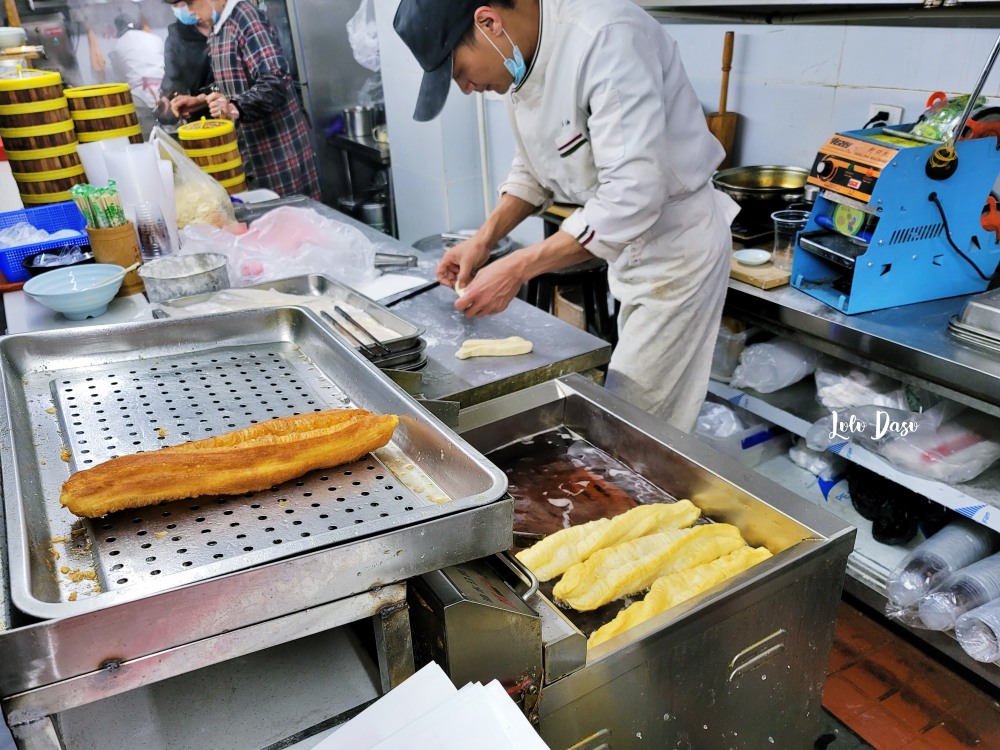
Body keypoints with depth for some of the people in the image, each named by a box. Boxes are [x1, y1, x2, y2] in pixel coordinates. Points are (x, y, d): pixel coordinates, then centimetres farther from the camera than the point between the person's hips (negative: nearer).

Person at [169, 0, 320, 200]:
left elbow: (275, 81, -23)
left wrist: (236, 108, -35)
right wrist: (200, 100, 12)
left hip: (279, 148, -9)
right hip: (252, 149, 9)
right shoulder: (218, 30, 15)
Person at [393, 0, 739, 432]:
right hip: (630, 243, 8)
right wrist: (484, 238, 0)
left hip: (677, 244, -8)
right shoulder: (522, 55, 0)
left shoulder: (605, 39, -28)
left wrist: (516, 269, -30)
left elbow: (631, 197, -33)